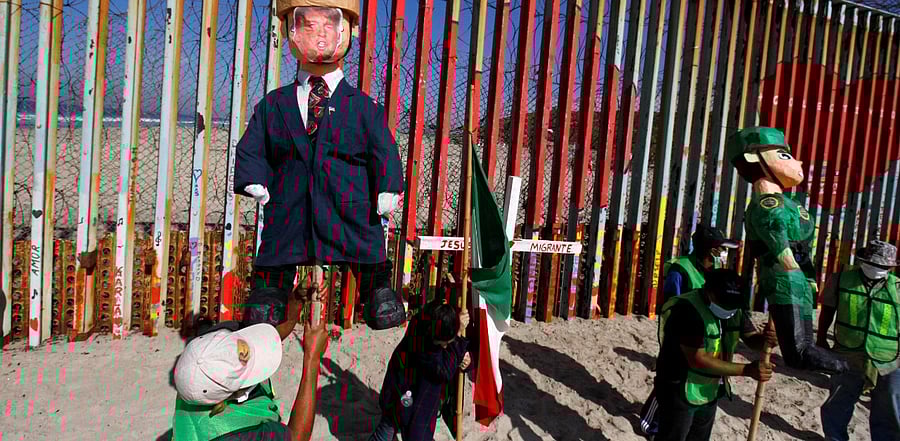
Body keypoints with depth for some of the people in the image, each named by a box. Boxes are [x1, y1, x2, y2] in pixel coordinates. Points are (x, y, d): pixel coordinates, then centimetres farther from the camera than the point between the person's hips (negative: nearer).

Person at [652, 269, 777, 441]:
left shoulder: (736, 308, -3)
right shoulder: (687, 310, -28)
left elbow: (752, 338, 4)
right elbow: (698, 360, -32)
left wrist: (764, 340, -21)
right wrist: (747, 370, -34)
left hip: (709, 393, 8)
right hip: (680, 394, -8)